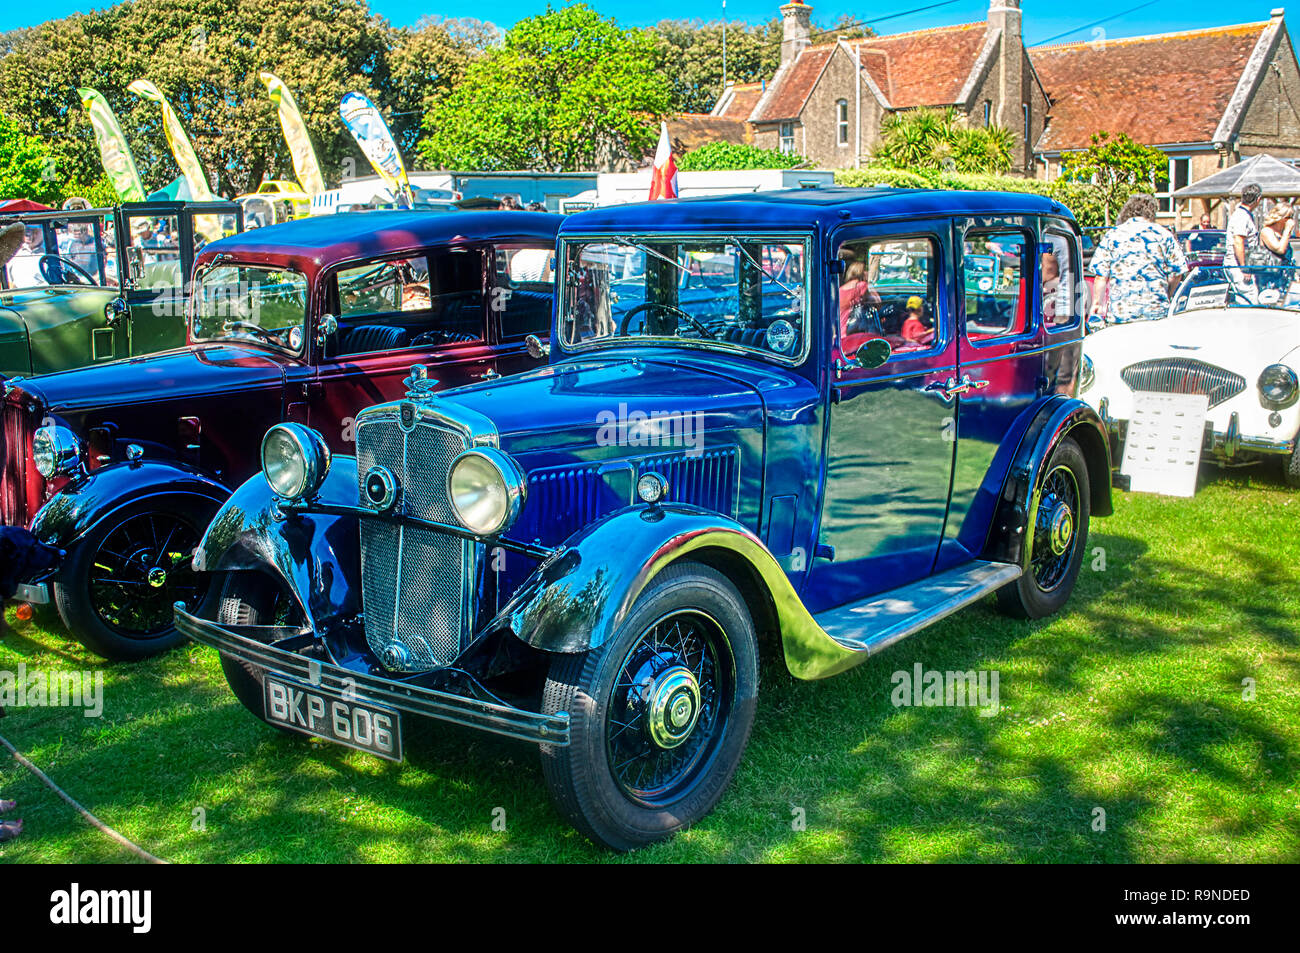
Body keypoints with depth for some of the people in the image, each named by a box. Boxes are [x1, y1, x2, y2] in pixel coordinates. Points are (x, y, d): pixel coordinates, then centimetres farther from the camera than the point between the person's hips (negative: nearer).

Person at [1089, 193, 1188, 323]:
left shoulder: (1112, 235, 6)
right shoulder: (1164, 235, 7)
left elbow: (1101, 276, 3)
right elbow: (1176, 274, 6)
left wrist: (1097, 303, 12)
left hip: (1120, 312, 0)